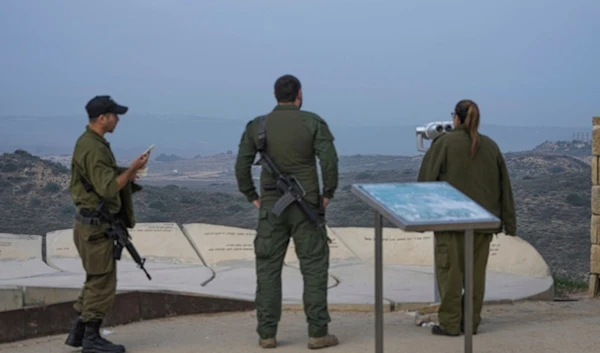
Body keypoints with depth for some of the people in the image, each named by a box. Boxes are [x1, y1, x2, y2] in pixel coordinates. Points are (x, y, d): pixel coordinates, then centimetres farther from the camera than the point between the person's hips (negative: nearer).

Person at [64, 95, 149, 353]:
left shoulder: (88, 142, 13)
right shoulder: (93, 148, -20)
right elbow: (108, 189, -25)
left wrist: (126, 177, 18)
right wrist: (132, 170, -23)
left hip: (93, 222, 11)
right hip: (96, 224, -11)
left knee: (96, 281, 17)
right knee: (102, 282, -2)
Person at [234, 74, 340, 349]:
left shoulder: (257, 126, 2)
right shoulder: (313, 123, -4)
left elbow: (241, 166, 0)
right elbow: (329, 160, -12)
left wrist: (252, 197, 10)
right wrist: (328, 193, 0)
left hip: (271, 207, 2)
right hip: (306, 207, -2)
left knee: (268, 269, 8)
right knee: (314, 268, 5)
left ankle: (267, 334, 8)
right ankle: (317, 333, 4)